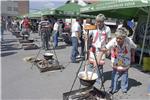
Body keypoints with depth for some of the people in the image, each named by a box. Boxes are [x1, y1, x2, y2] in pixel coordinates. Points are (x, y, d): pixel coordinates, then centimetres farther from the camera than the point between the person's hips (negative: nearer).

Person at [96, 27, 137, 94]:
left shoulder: (129, 41, -28)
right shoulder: (113, 41, -33)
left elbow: (133, 48, -5)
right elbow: (103, 50, -39)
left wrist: (132, 57, 6)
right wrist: (97, 61, -48)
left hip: (125, 63, 1)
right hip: (116, 64, -1)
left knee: (124, 75, 18)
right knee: (114, 75, 7)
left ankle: (124, 88, 41)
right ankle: (114, 89, 29)